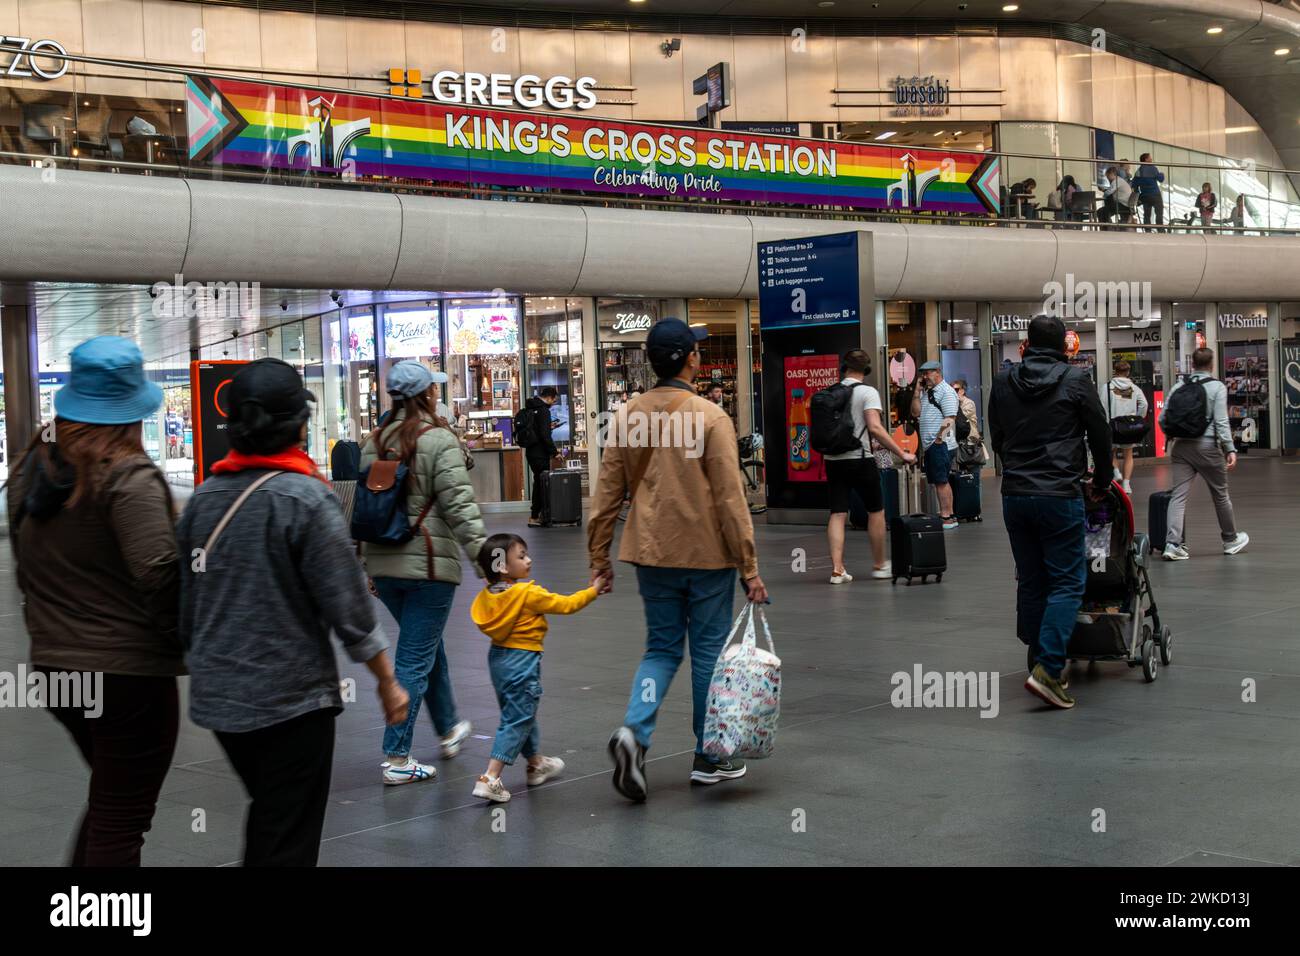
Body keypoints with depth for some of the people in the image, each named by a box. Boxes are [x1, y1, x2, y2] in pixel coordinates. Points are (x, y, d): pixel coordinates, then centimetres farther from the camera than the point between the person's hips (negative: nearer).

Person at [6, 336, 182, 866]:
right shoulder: (129, 476, -18)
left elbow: (24, 565, 14)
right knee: (121, 822, 4)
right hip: (128, 669, -8)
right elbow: (157, 574, -25)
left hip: (53, 664, 8)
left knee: (106, 801, 25)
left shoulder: (31, 467, 6)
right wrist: (184, 640, -10)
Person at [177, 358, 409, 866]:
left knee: (266, 815, 25)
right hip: (291, 698, -6)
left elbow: (185, 603, 9)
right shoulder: (304, 497, -16)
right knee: (287, 841, 6)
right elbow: (347, 606, -16)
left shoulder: (202, 498, 3)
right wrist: (388, 681, -4)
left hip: (217, 697, 6)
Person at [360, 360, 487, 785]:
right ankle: (396, 759, 2)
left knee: (428, 645, 24)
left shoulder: (374, 442, 10)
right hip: (428, 564, -7)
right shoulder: (438, 440, -11)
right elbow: (458, 505, -16)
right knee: (416, 658, -1)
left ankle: (450, 729, 39)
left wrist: (370, 563, 20)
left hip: (383, 565, 7)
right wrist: (484, 555, -14)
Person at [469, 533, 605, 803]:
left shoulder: (488, 595, 0)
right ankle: (490, 779, -10)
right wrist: (593, 590, 3)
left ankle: (536, 763, 41)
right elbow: (566, 604, -9)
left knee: (522, 715, 23)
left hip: (498, 658, 8)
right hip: (522, 661, -8)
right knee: (516, 720, -3)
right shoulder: (529, 594, -18)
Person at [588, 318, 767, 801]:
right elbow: (730, 498, -12)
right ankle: (708, 758, 18)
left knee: (661, 649, 15)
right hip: (706, 555, -4)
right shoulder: (710, 417, -11)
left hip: (652, 553, 4)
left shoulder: (629, 416, 2)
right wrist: (749, 567, -8)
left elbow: (607, 493, 4)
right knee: (708, 652, 9)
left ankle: (634, 730, -8)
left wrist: (599, 557, 12)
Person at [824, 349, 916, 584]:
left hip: (833, 460, 4)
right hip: (859, 459, -4)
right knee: (876, 511, 11)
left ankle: (837, 569, -5)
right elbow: (875, 428, -17)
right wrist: (902, 454, -16)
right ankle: (879, 566, 18)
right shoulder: (867, 392, -7)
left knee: (837, 514, 3)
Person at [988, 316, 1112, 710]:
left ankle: (1044, 660, 20)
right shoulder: (1076, 379, -3)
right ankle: (1047, 668, -14)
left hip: (1014, 495, 5)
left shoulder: (1003, 382, 8)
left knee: (1030, 582, 12)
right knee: (1067, 582, -2)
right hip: (1059, 496, -5)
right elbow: (1100, 434, 4)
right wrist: (1102, 481, 20)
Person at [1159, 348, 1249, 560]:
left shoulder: (1178, 386, 6)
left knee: (1178, 495, 0)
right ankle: (1230, 540, 30)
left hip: (1181, 447, 3)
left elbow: (1163, 418, 4)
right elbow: (1221, 421, -13)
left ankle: (1172, 544, -13)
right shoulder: (1217, 387, -4)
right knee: (1220, 494, 14)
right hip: (1207, 446, -3)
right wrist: (1230, 449, -11)